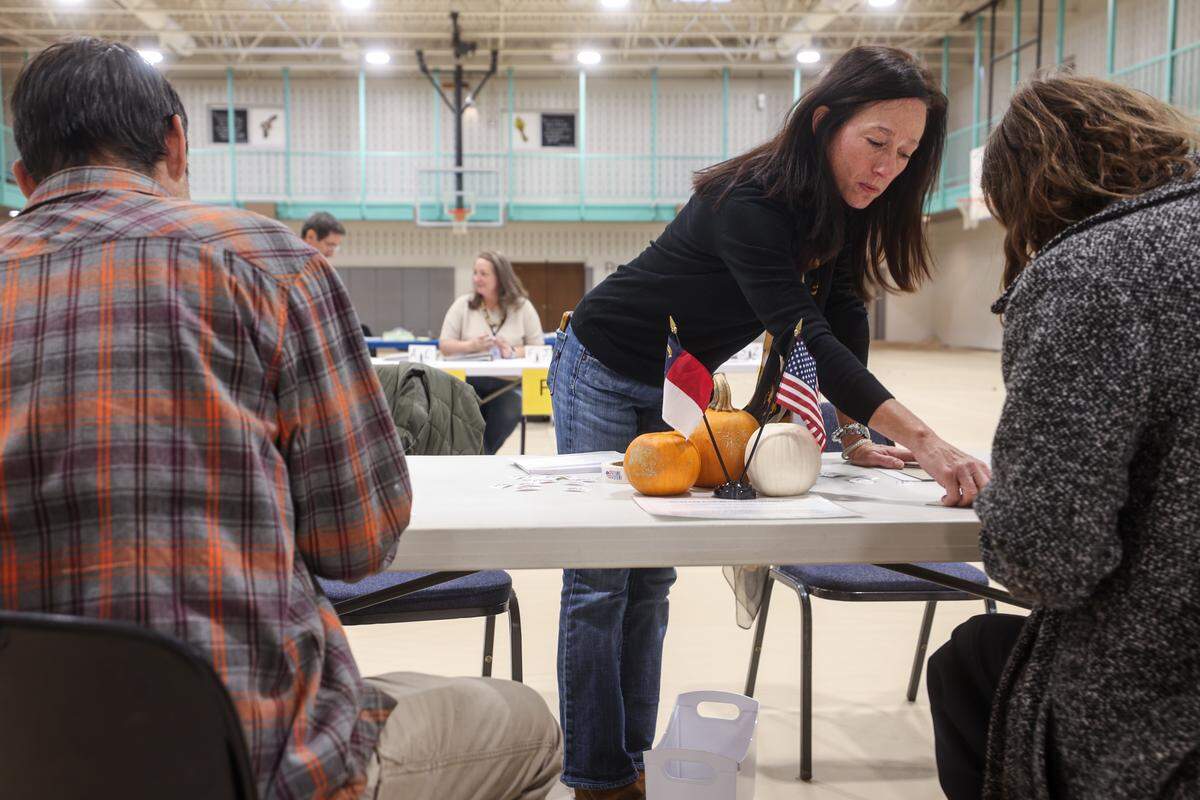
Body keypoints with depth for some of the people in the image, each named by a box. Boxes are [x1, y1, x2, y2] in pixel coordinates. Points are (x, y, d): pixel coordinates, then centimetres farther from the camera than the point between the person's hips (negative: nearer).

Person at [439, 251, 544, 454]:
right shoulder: (463, 304, 7)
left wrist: (513, 352, -18)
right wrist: (470, 346, -16)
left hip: (507, 384, 0)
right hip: (469, 381, 1)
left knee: (507, 416, -29)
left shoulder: (522, 306, 5)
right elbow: (444, 345, 4)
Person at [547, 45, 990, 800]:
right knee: (600, 582, -1)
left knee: (652, 580, 10)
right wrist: (920, 440, -47)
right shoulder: (750, 204, -31)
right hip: (603, 376, -8)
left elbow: (843, 328, -3)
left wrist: (854, 435, -12)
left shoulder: (842, 215, -5)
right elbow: (805, 337, -40)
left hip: (679, 389, 8)